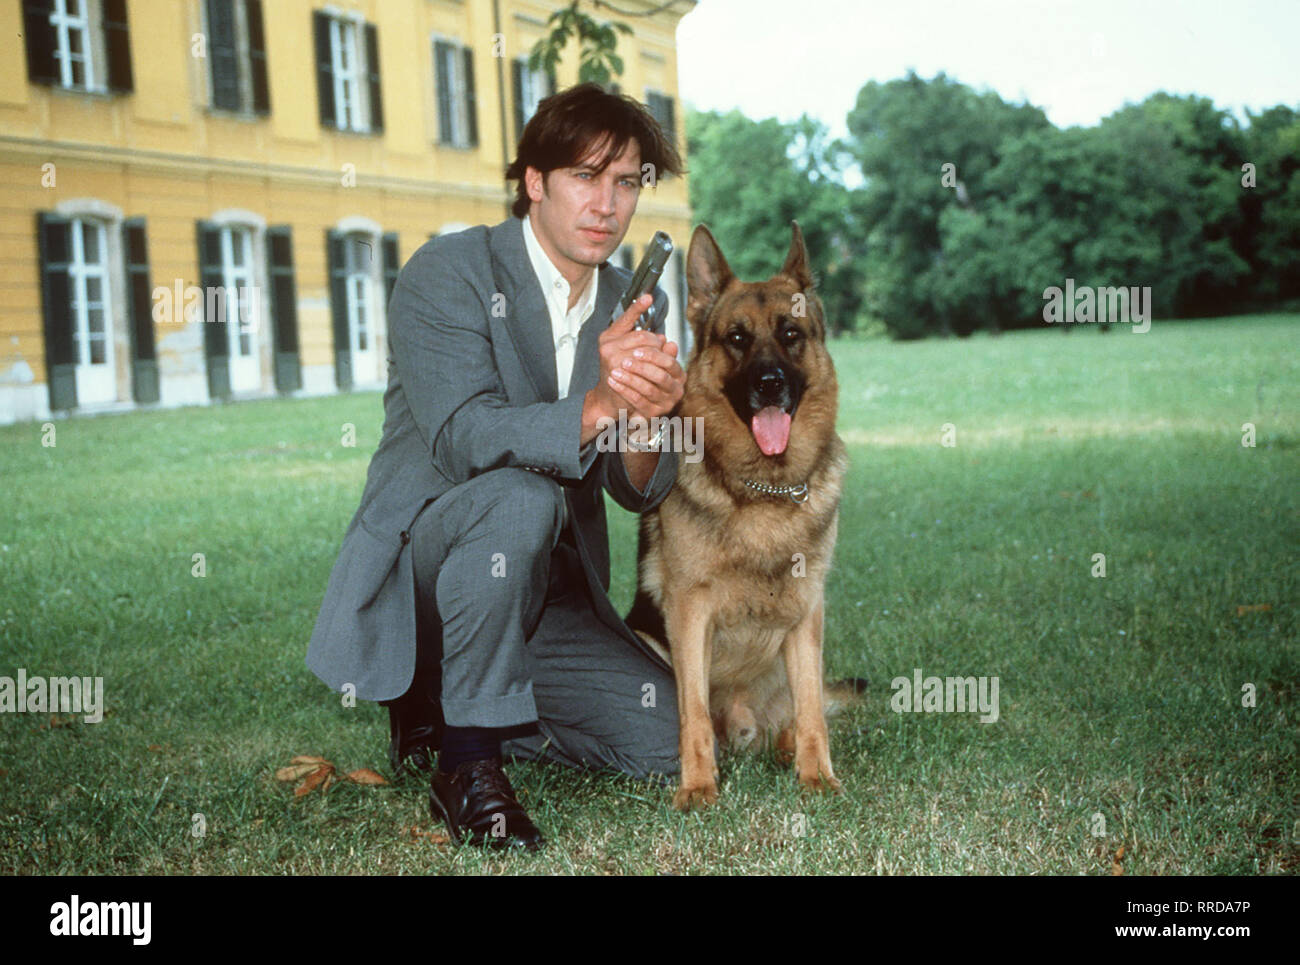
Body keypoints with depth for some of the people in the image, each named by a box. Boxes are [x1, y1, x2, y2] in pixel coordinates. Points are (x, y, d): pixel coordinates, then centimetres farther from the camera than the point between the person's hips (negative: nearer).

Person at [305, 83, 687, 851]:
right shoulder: (448, 274, -12)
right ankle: (467, 763, -20)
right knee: (519, 498, -36)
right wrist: (596, 408, -43)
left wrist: (646, 422, -28)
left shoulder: (636, 310, 5)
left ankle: (441, 709, 14)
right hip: (415, 572, -6)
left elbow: (641, 491, -4)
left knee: (666, 739, -8)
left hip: (545, 594, 6)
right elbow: (463, 437, -27)